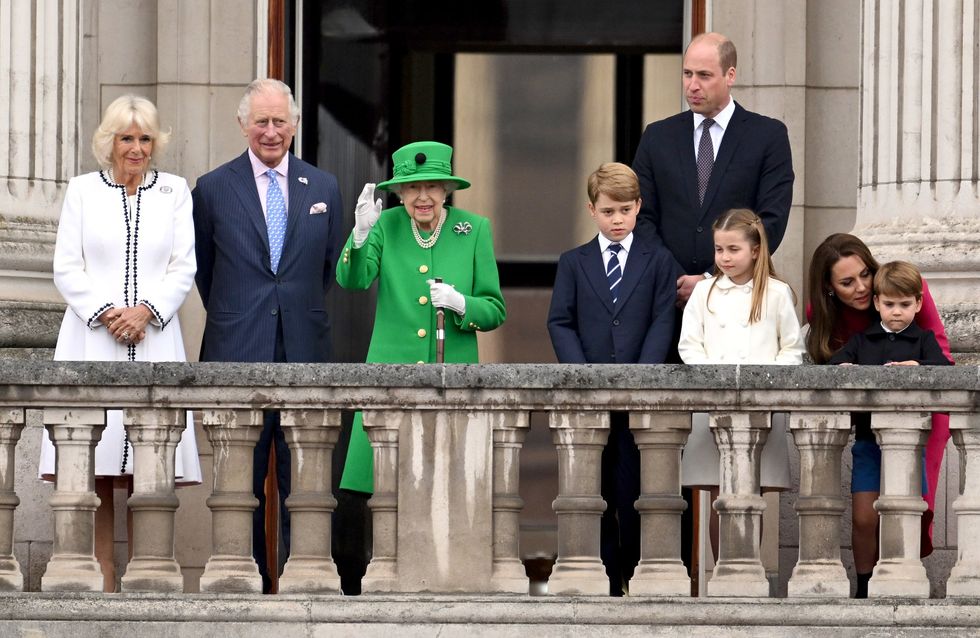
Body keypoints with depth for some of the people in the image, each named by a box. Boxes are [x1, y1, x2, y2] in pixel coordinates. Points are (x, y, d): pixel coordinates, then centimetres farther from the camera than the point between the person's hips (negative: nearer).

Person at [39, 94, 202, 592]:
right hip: (91, 341, 0)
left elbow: (184, 268, 7)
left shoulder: (174, 191, 12)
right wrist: (105, 313, -9)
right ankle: (102, 583, -5)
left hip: (154, 340, 0)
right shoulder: (82, 190, 10)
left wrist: (145, 310, -9)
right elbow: (67, 269, 5)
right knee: (93, 467, -6)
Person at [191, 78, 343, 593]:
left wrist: (303, 313, 13)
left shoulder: (323, 187, 8)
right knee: (242, 477, 1)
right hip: (238, 353, -2)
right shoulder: (213, 189, 2)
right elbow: (203, 271, 12)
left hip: (303, 349, 2)